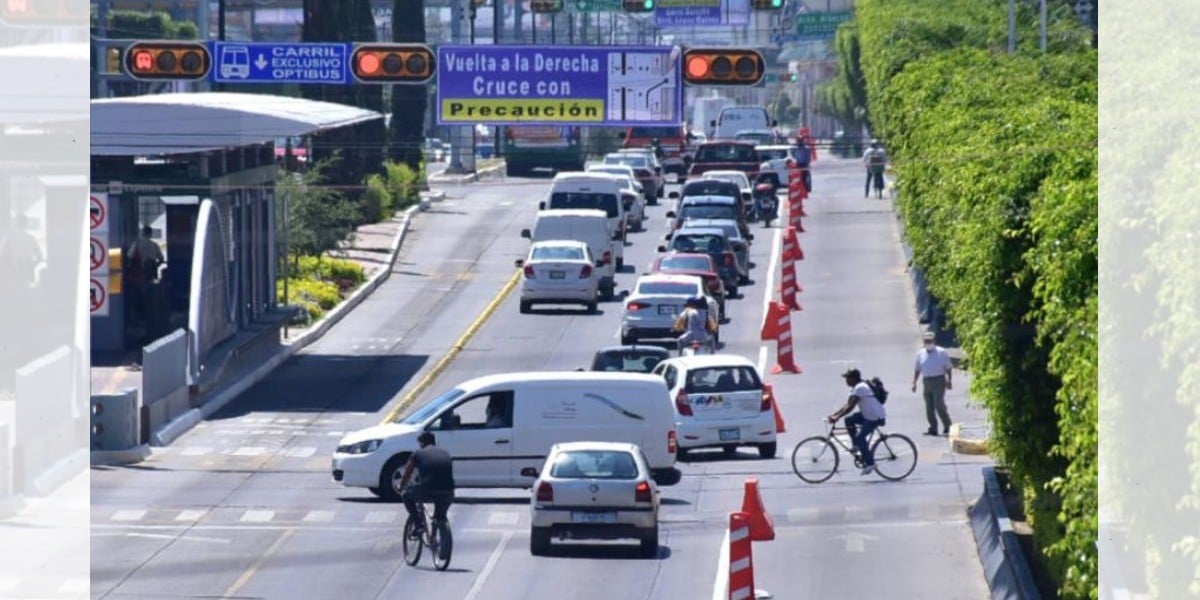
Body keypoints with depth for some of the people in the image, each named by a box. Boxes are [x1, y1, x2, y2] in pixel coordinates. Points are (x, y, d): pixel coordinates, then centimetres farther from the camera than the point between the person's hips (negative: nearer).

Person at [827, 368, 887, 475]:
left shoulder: (860, 388, -21)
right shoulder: (856, 388, 11)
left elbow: (850, 406, -27)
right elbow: (847, 405, 13)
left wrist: (837, 418, -27)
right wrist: (834, 415, 5)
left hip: (876, 417, -10)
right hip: (868, 415, 10)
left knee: (860, 437, -14)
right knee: (849, 420, 6)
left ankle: (869, 463, -7)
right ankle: (857, 446, 11)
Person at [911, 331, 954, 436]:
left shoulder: (941, 352, 0)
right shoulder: (920, 354, 11)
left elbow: (948, 368, 2)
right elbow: (917, 369, 15)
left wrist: (949, 381, -3)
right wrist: (914, 382, 7)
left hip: (938, 381, -5)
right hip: (926, 382, 5)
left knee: (939, 404, -13)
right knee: (929, 407, 3)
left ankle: (947, 426, 3)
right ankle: (933, 428, 8)